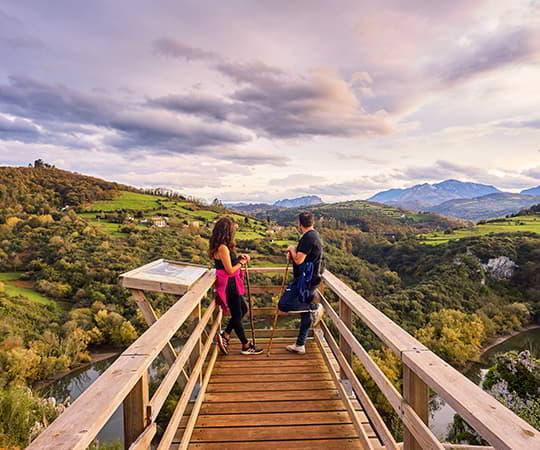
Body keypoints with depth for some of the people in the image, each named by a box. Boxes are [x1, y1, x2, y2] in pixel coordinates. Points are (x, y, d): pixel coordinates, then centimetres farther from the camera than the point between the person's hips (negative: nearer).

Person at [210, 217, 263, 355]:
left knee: (243, 309, 20)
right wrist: (242, 262, -7)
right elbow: (230, 270, -22)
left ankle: (224, 336, 23)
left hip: (231, 284, 10)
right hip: (229, 285, -10)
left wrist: (238, 258, 4)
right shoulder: (223, 248, -22)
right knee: (237, 315, 5)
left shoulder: (221, 246, 8)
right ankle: (246, 346, 21)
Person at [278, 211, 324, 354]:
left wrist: (292, 249, -2)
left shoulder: (308, 237, -17)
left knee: (283, 304, -14)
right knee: (305, 313, 13)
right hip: (310, 279, 10)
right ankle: (300, 345, 22)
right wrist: (293, 255, 7)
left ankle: (315, 308, -11)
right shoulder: (315, 235, 15)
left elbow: (299, 260, -20)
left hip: (305, 279, -10)